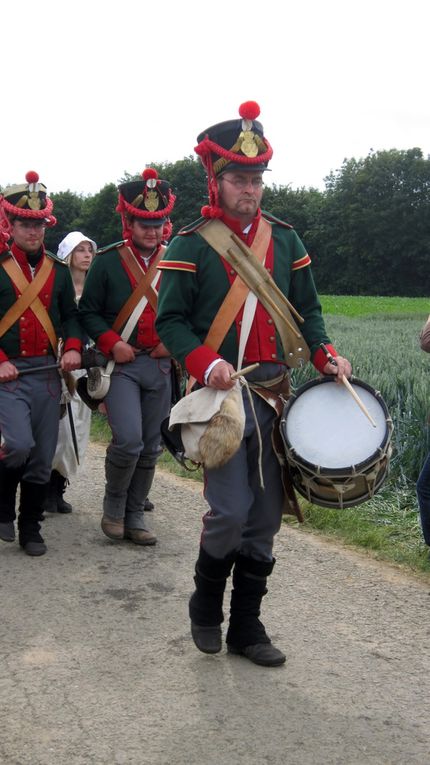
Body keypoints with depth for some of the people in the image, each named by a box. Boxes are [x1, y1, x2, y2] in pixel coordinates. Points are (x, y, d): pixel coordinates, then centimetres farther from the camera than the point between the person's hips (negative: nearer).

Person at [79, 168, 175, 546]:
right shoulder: (107, 262, -2)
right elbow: (89, 312, 0)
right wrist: (112, 344, -14)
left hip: (161, 366, 4)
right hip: (121, 364, -4)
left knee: (150, 447, 8)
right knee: (128, 439, -17)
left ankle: (135, 517, 22)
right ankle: (113, 508, 8)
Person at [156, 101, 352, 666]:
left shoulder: (284, 239, 11)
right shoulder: (191, 245, -3)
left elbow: (307, 309, 16)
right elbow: (170, 320, -4)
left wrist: (325, 355, -2)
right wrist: (205, 363, -21)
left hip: (274, 392, 5)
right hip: (221, 395, -5)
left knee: (266, 517, 8)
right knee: (230, 512, -12)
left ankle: (246, 627, 23)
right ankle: (206, 609, 17)